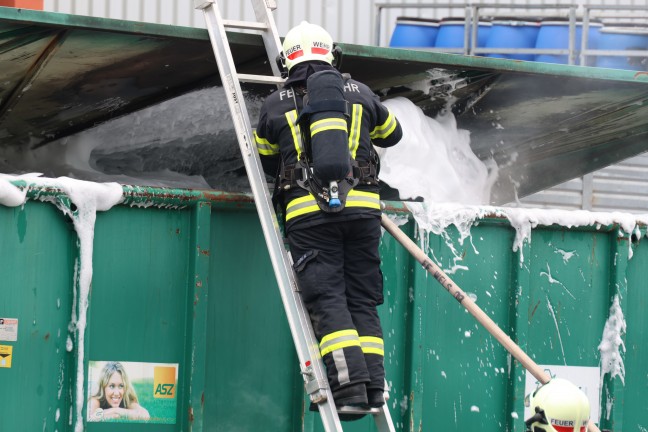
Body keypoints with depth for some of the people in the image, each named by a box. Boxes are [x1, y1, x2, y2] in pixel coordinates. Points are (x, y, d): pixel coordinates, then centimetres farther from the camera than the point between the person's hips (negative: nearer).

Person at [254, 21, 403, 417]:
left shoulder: (277, 105, 9)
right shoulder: (359, 93, 14)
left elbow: (263, 159, 23)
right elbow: (392, 132, 32)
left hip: (308, 211, -2)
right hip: (362, 206, 2)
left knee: (327, 300, -5)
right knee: (363, 300, 8)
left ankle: (349, 385, -19)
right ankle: (373, 385, -1)